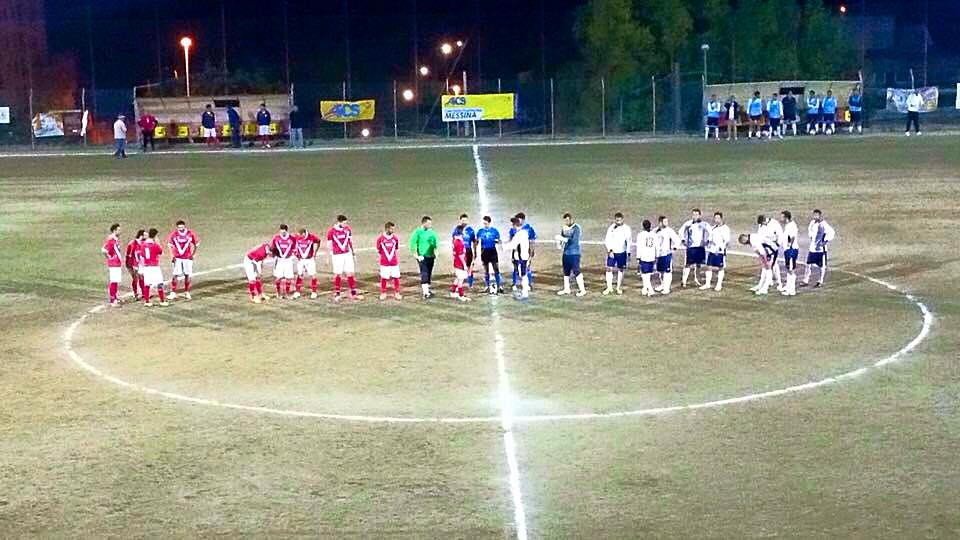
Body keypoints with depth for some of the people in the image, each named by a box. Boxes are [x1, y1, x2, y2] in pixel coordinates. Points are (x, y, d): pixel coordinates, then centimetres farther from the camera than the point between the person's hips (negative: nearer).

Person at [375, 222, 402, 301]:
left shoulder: (395, 238, 5)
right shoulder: (380, 238, -3)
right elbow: (378, 250, 5)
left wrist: (397, 259, 9)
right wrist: (384, 256, -1)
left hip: (394, 262, 2)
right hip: (384, 263, -2)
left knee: (396, 277, 0)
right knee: (383, 278, 3)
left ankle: (396, 293, 12)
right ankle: (383, 293, 17)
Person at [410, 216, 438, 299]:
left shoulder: (431, 232, 10)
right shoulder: (418, 232, -8)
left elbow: (435, 243, 19)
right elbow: (412, 244, -9)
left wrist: (435, 253, 9)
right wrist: (417, 256, -12)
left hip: (431, 257, 6)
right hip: (422, 257, -6)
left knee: (429, 274, 12)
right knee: (424, 274, -14)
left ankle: (426, 289, 23)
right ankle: (425, 293, -19)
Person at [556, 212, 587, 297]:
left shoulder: (576, 228, -11)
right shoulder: (564, 228, 8)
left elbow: (574, 240, -21)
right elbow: (562, 239, 15)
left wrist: (563, 239, -26)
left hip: (574, 253, -7)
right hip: (566, 253, 7)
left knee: (576, 271, -9)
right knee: (566, 271, 13)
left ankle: (582, 290, -5)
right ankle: (566, 289, 26)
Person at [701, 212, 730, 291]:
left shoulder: (725, 228, -6)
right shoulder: (713, 228, 15)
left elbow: (727, 240, -12)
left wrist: (722, 247, -24)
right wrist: (708, 241, 3)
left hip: (720, 252, -6)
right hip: (712, 251, 6)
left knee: (719, 268, 1)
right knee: (709, 267, 7)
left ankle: (719, 285, 10)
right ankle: (707, 284, 15)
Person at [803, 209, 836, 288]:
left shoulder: (823, 224, -17)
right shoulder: (812, 223, 6)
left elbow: (832, 232, -23)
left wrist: (826, 241, -22)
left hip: (821, 249, -7)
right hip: (812, 248, 7)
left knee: (822, 266, 5)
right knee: (809, 264, 7)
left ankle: (821, 281, 17)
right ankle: (806, 280, 15)